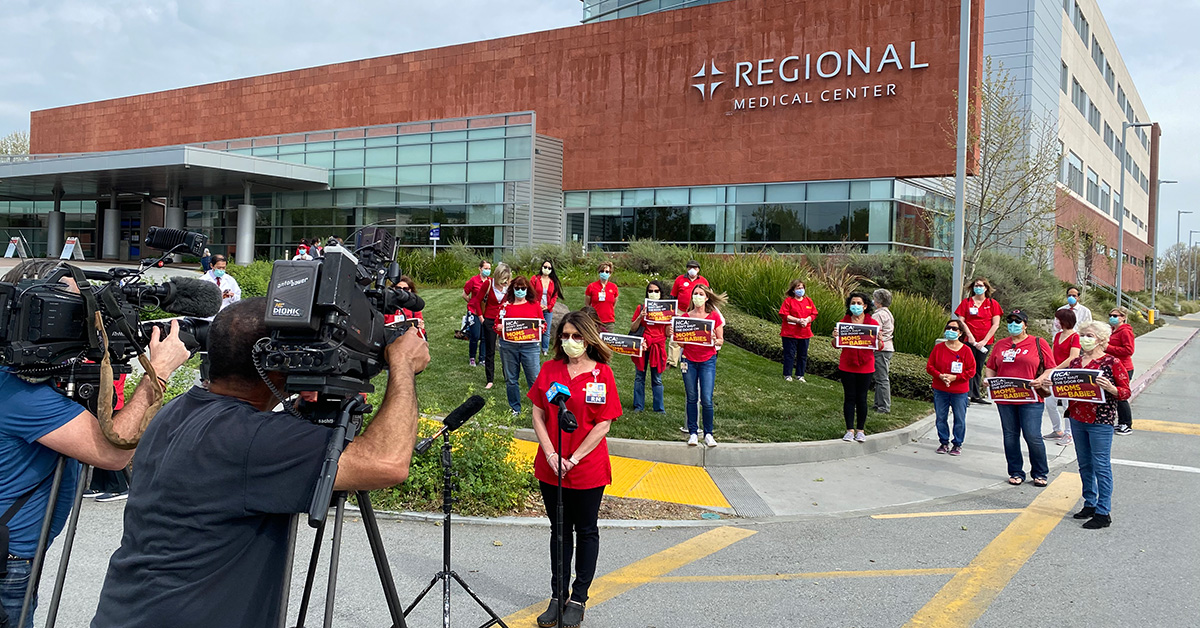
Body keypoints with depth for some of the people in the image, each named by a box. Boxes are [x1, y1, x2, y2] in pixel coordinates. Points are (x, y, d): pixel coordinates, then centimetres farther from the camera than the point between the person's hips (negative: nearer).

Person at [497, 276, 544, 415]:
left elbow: (543, 324, 12)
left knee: (535, 378, -6)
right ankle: (515, 409, 21)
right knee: (511, 379, 8)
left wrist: (541, 328, -11)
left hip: (529, 345, -1)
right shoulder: (506, 306, 8)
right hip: (508, 346, 1)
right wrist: (500, 328, -12)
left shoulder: (535, 306, 8)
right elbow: (497, 325, 10)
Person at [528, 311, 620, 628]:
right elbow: (538, 415, 1)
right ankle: (558, 596, 26)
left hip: (587, 469, -3)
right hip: (550, 468, 3)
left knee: (586, 531, 10)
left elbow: (603, 425, -10)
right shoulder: (549, 369, 2)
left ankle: (578, 599, 22)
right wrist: (551, 455, -10)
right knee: (559, 530, 14)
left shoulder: (601, 374, -8)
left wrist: (574, 459, -14)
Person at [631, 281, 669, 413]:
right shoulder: (641, 307, 4)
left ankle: (659, 408, 12)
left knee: (657, 379, 4)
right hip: (642, 346, 0)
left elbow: (668, 333, 6)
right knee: (639, 377, 6)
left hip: (658, 346, 0)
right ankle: (638, 406, 16)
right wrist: (640, 317, -12)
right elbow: (633, 329, 2)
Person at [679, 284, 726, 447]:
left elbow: (721, 341, 5)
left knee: (707, 400, -6)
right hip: (689, 360, 2)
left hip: (708, 361, -2)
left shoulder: (714, 317, 0)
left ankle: (708, 434, 7)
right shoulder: (685, 316, 4)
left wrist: (714, 340, -17)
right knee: (692, 398, 6)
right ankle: (693, 433, 15)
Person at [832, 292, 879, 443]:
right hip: (847, 367, 1)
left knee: (861, 398, 5)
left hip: (865, 367, -1)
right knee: (849, 397, 3)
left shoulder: (873, 323, 0)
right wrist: (835, 337, -16)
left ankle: (860, 430, 16)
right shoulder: (843, 322, 2)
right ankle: (850, 430, 9)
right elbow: (836, 346, 5)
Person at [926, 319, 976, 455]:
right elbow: (929, 366, 3)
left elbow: (971, 371, -4)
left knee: (959, 419, 4)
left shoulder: (966, 350, -4)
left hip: (959, 392, -2)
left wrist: (955, 377, -15)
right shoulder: (938, 347, 2)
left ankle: (957, 444, 18)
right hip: (940, 391, 2)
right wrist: (940, 376, -14)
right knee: (940, 418, 8)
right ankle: (944, 442, 22)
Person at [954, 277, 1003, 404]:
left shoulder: (993, 303, 6)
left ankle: (976, 395, 18)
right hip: (969, 340, -2)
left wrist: (984, 341, -8)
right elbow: (961, 321, 0)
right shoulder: (966, 302, 4)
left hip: (985, 342, 2)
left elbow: (995, 324, 1)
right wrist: (969, 336, -12)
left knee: (979, 369, 10)